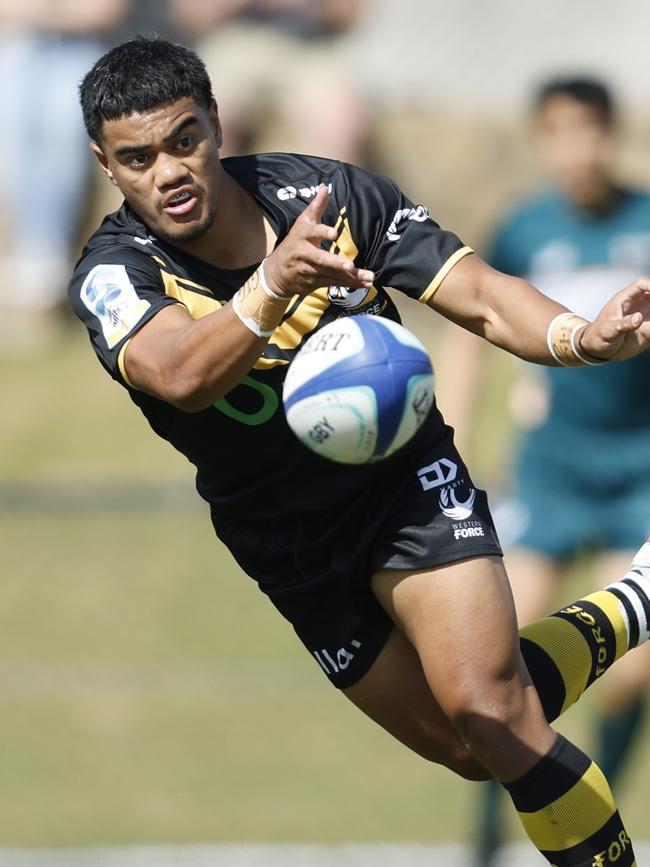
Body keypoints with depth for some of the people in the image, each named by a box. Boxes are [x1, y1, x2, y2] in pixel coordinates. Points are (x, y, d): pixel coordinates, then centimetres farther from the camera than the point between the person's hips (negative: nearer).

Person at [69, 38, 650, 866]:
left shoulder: (327, 193, -17)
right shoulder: (115, 272, -22)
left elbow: (478, 295, -18)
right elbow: (183, 377, -43)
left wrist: (581, 338, -39)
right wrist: (273, 286, -62)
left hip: (403, 476, -2)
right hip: (285, 540, 2)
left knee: (486, 709, -23)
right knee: (468, 747, 11)